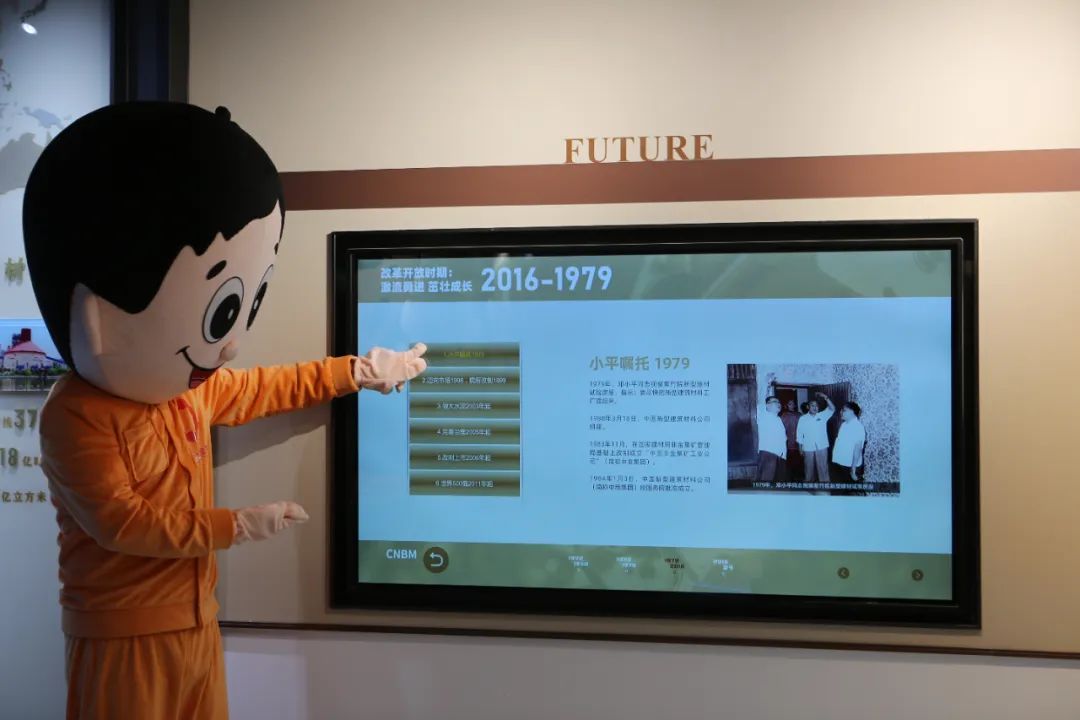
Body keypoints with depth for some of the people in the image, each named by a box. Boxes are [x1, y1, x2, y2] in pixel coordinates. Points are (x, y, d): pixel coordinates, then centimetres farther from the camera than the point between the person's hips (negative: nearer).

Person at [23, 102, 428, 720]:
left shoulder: (187, 385, 3)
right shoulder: (77, 416, -22)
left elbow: (262, 388, 14)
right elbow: (122, 523, -25)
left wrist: (361, 371, 13)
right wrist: (238, 526, -21)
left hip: (195, 623, 8)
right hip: (123, 638, -8)